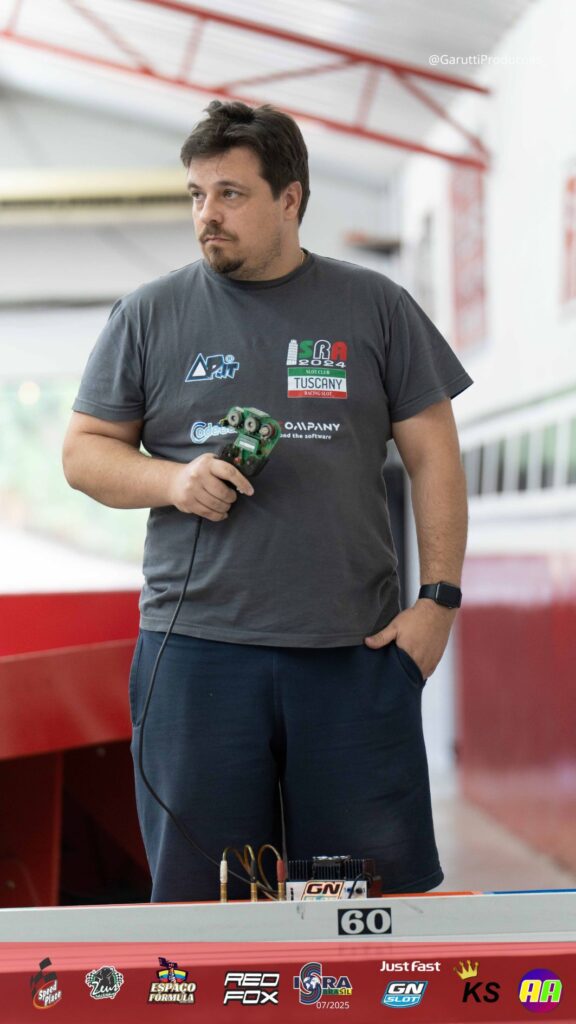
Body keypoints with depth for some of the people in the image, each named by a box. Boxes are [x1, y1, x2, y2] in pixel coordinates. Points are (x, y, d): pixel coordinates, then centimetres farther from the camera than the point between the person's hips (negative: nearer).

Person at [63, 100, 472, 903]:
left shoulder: (375, 308, 8)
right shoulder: (150, 315, 8)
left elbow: (433, 454, 7)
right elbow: (85, 449, 10)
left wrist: (438, 599, -1)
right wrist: (172, 481, -10)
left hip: (357, 650, 0)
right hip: (197, 648, 0)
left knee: (383, 893, 3)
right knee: (200, 895, 5)